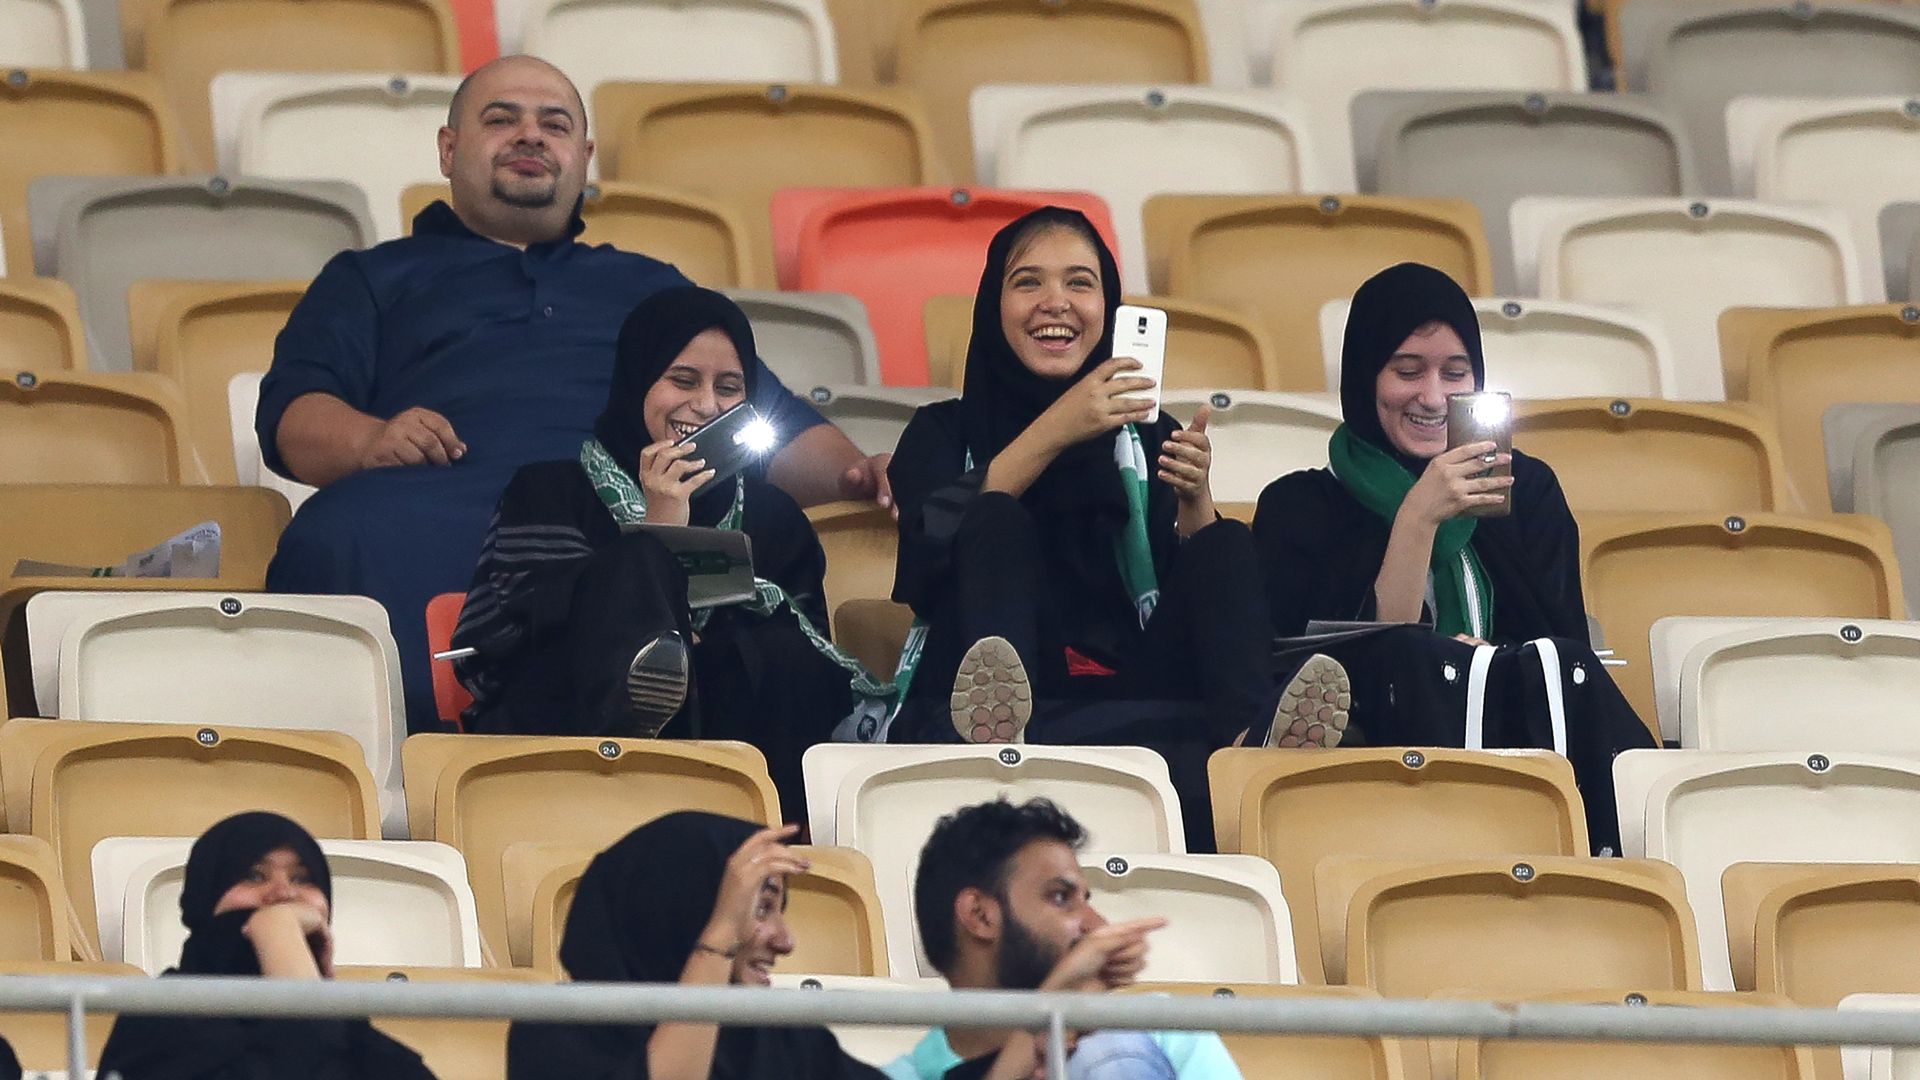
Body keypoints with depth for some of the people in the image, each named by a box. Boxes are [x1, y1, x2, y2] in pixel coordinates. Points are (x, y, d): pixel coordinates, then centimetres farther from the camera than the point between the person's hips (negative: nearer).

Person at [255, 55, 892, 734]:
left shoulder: (647, 288, 39)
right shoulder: (373, 279, 32)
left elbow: (775, 424, 30)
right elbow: (290, 413, 16)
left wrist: (854, 473, 7)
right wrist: (372, 441, -9)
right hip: (439, 496, -2)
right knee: (336, 547, -41)